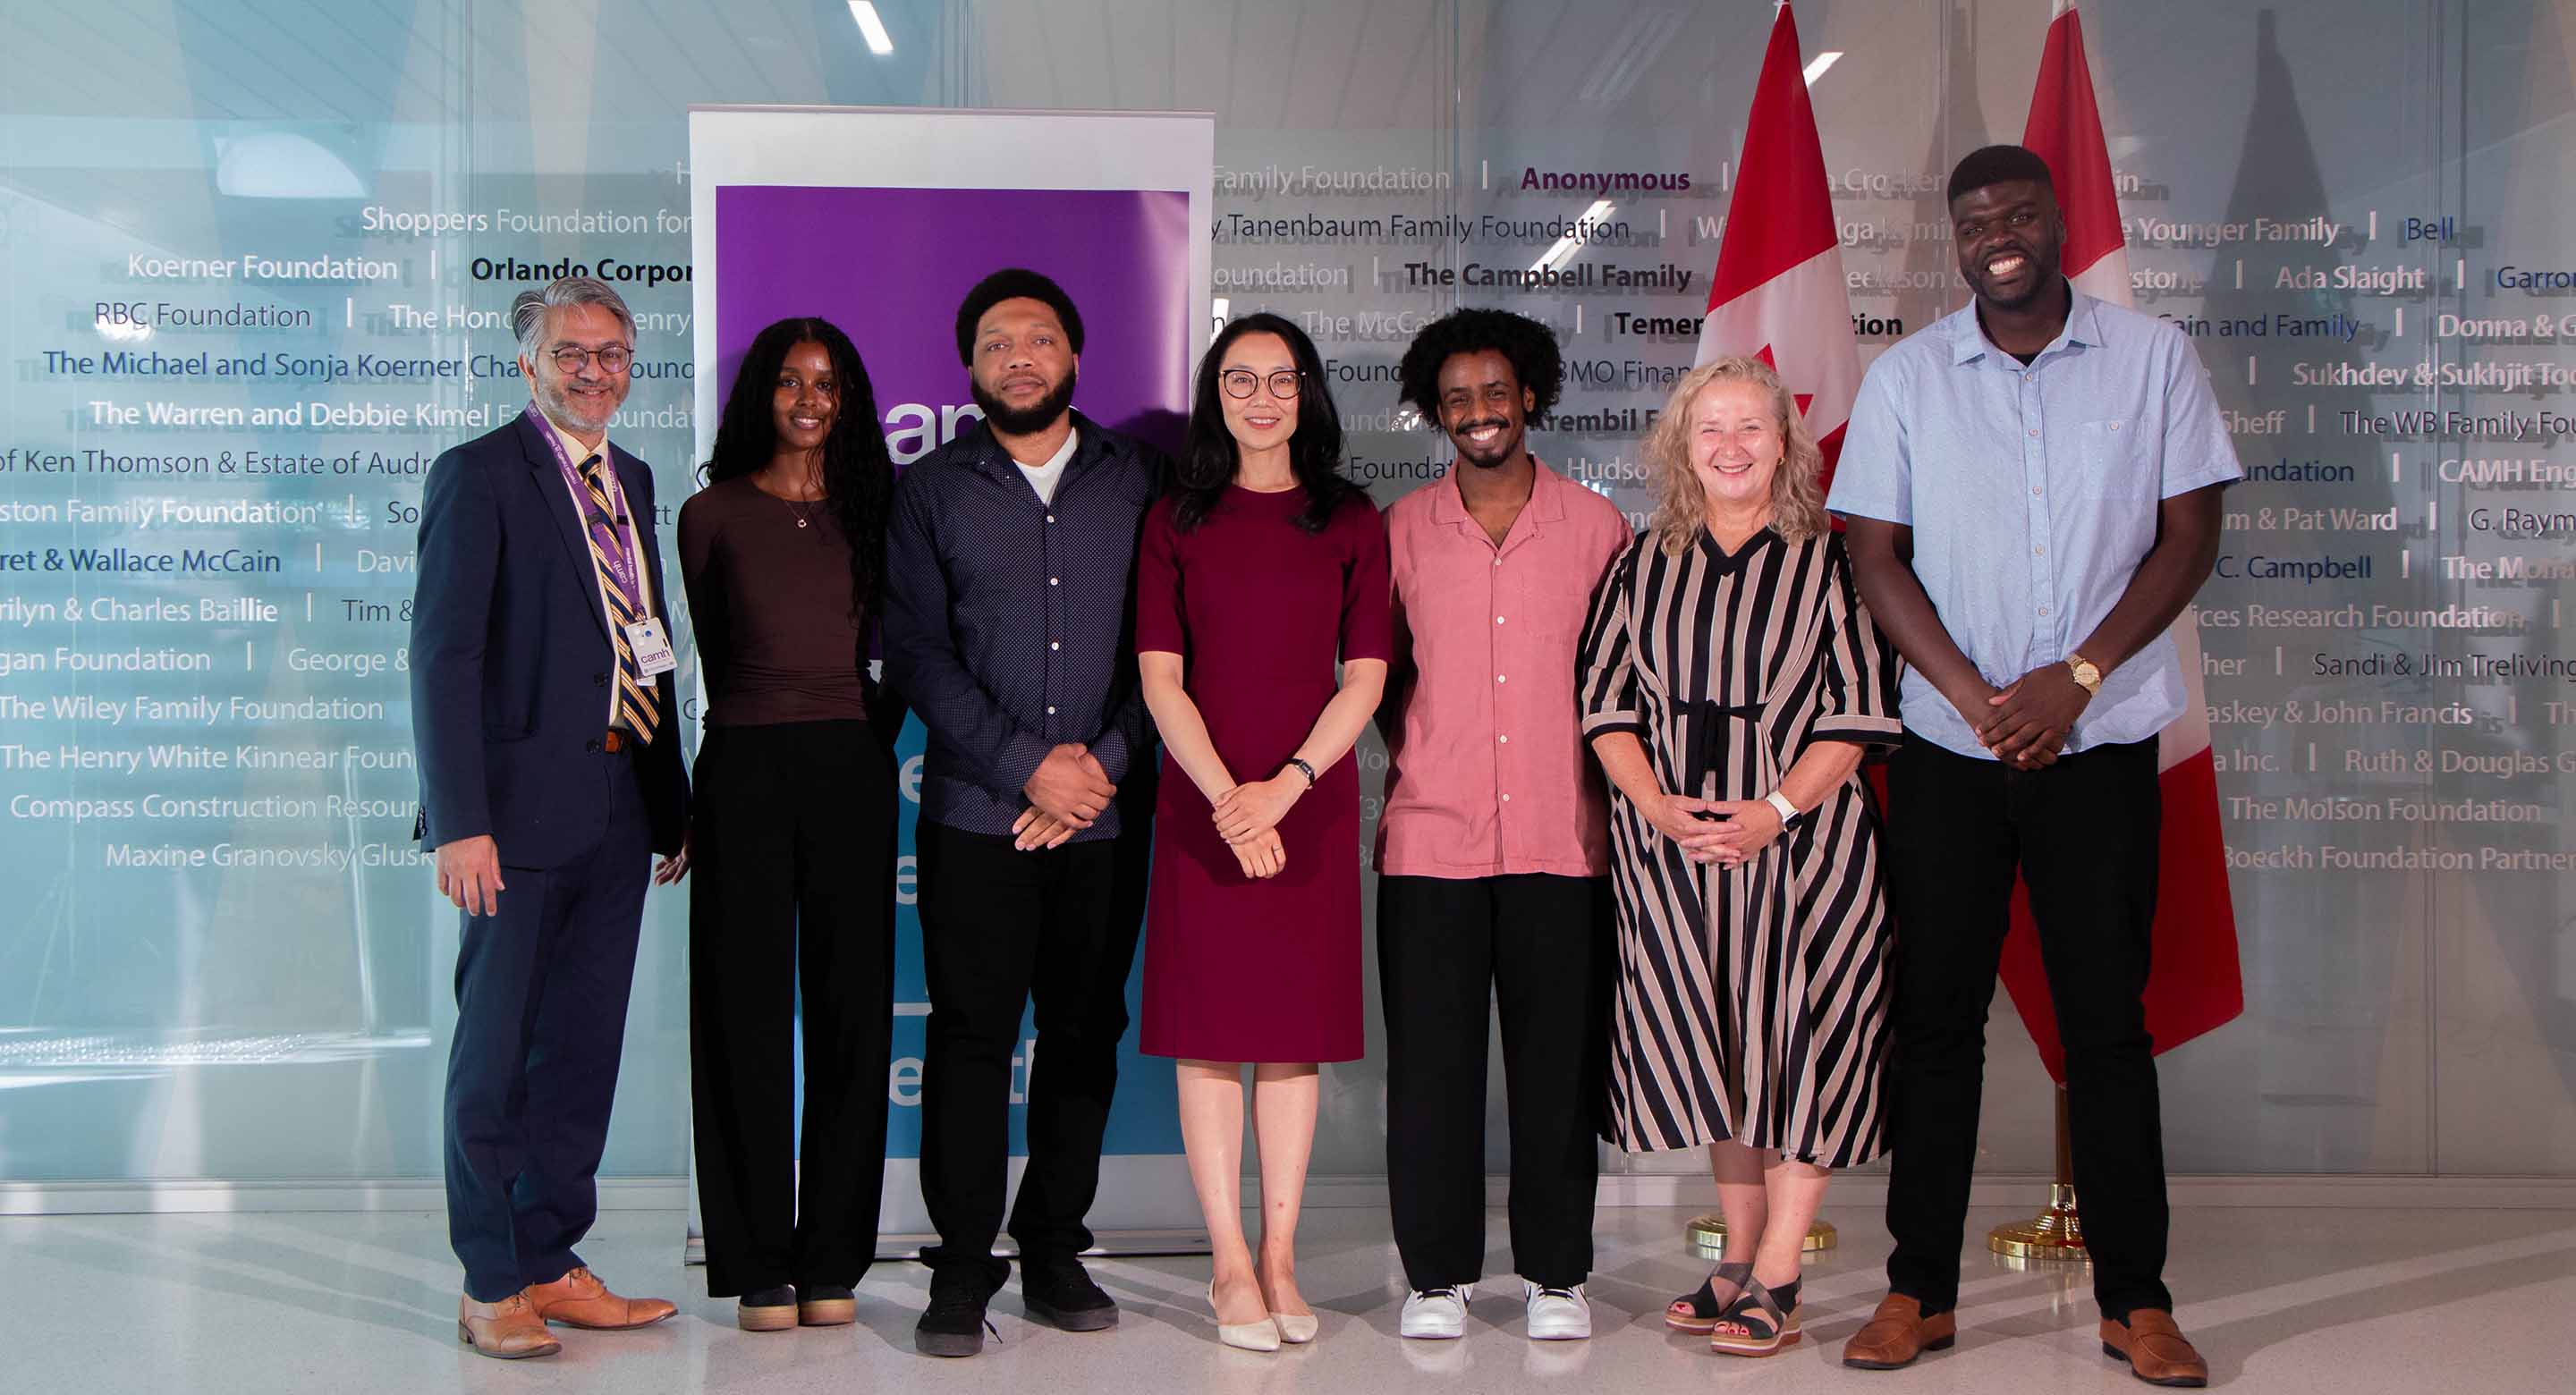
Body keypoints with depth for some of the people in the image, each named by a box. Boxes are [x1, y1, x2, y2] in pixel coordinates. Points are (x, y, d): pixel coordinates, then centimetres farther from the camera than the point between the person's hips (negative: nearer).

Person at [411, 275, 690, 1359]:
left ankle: (551, 1265, 23)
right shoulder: (478, 475, -5)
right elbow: (443, 657, -11)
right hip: (524, 808, -6)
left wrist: (674, 799, 14)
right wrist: (460, 821, -18)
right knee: (495, 1054, 3)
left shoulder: (633, 481, 16)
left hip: (617, 810, 7)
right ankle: (490, 1287, 14)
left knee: (583, 1048, 12)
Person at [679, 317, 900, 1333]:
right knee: (749, 1013, 0)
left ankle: (832, 1260, 12)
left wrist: (867, 740, 7)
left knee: (851, 1007, 3)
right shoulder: (712, 514, 6)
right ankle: (761, 1267, 9)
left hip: (853, 772, 2)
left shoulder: (871, 510, 10)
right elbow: (710, 652, 14)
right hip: (744, 772, -1)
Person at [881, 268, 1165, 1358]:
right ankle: (962, 1268, 6)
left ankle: (1055, 1251, 17)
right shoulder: (931, 491, 7)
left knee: (1086, 1033, 5)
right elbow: (917, 655, 0)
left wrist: (1104, 760, -7)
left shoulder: (1138, 479, 10)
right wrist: (1028, 765, -9)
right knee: (972, 1034, -2)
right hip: (976, 815, -1)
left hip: (1107, 815, 1)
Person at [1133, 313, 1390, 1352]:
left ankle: (1279, 1259, 14)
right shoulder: (1177, 520, 5)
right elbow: (1160, 677, -1)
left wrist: (1286, 783, -12)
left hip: (1311, 801, 1)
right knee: (1209, 1029, 0)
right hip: (1202, 801, -1)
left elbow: (1365, 676, 1)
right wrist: (1225, 794, -13)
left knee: (1295, 1029, 5)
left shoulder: (1350, 521, 7)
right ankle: (1231, 1266, 8)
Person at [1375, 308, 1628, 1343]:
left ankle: (1555, 1273, 18)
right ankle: (1436, 1272, 16)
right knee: (1429, 1062, 3)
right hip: (1430, 840, 0)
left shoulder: (1595, 525, 6)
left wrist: (1610, 801, 5)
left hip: (1563, 841, 0)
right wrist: (1419, 761, 5)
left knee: (1560, 1062, 4)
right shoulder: (1402, 529, 8)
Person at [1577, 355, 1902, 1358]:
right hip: (1673, 841, 3)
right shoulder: (1643, 563, 10)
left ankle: (1775, 1279, 4)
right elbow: (1606, 699, 8)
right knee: (1713, 1047, 8)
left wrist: (1775, 810, -15)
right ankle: (1740, 1258, 20)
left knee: (1796, 1037, -4)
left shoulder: (1829, 560, 0)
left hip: (1802, 835, -3)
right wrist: (1655, 802, -8)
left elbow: (1858, 711, -4)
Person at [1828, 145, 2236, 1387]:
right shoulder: (1906, 377, 5)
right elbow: (1877, 558, 2)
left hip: (2100, 743, -1)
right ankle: (1920, 1292, 14)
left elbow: (2189, 537, 0)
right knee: (1936, 1017, 5)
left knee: (2107, 1019, 3)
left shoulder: (2153, 358, 3)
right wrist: (1977, 697, -10)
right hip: (1946, 749, 1)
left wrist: (2076, 679, -11)